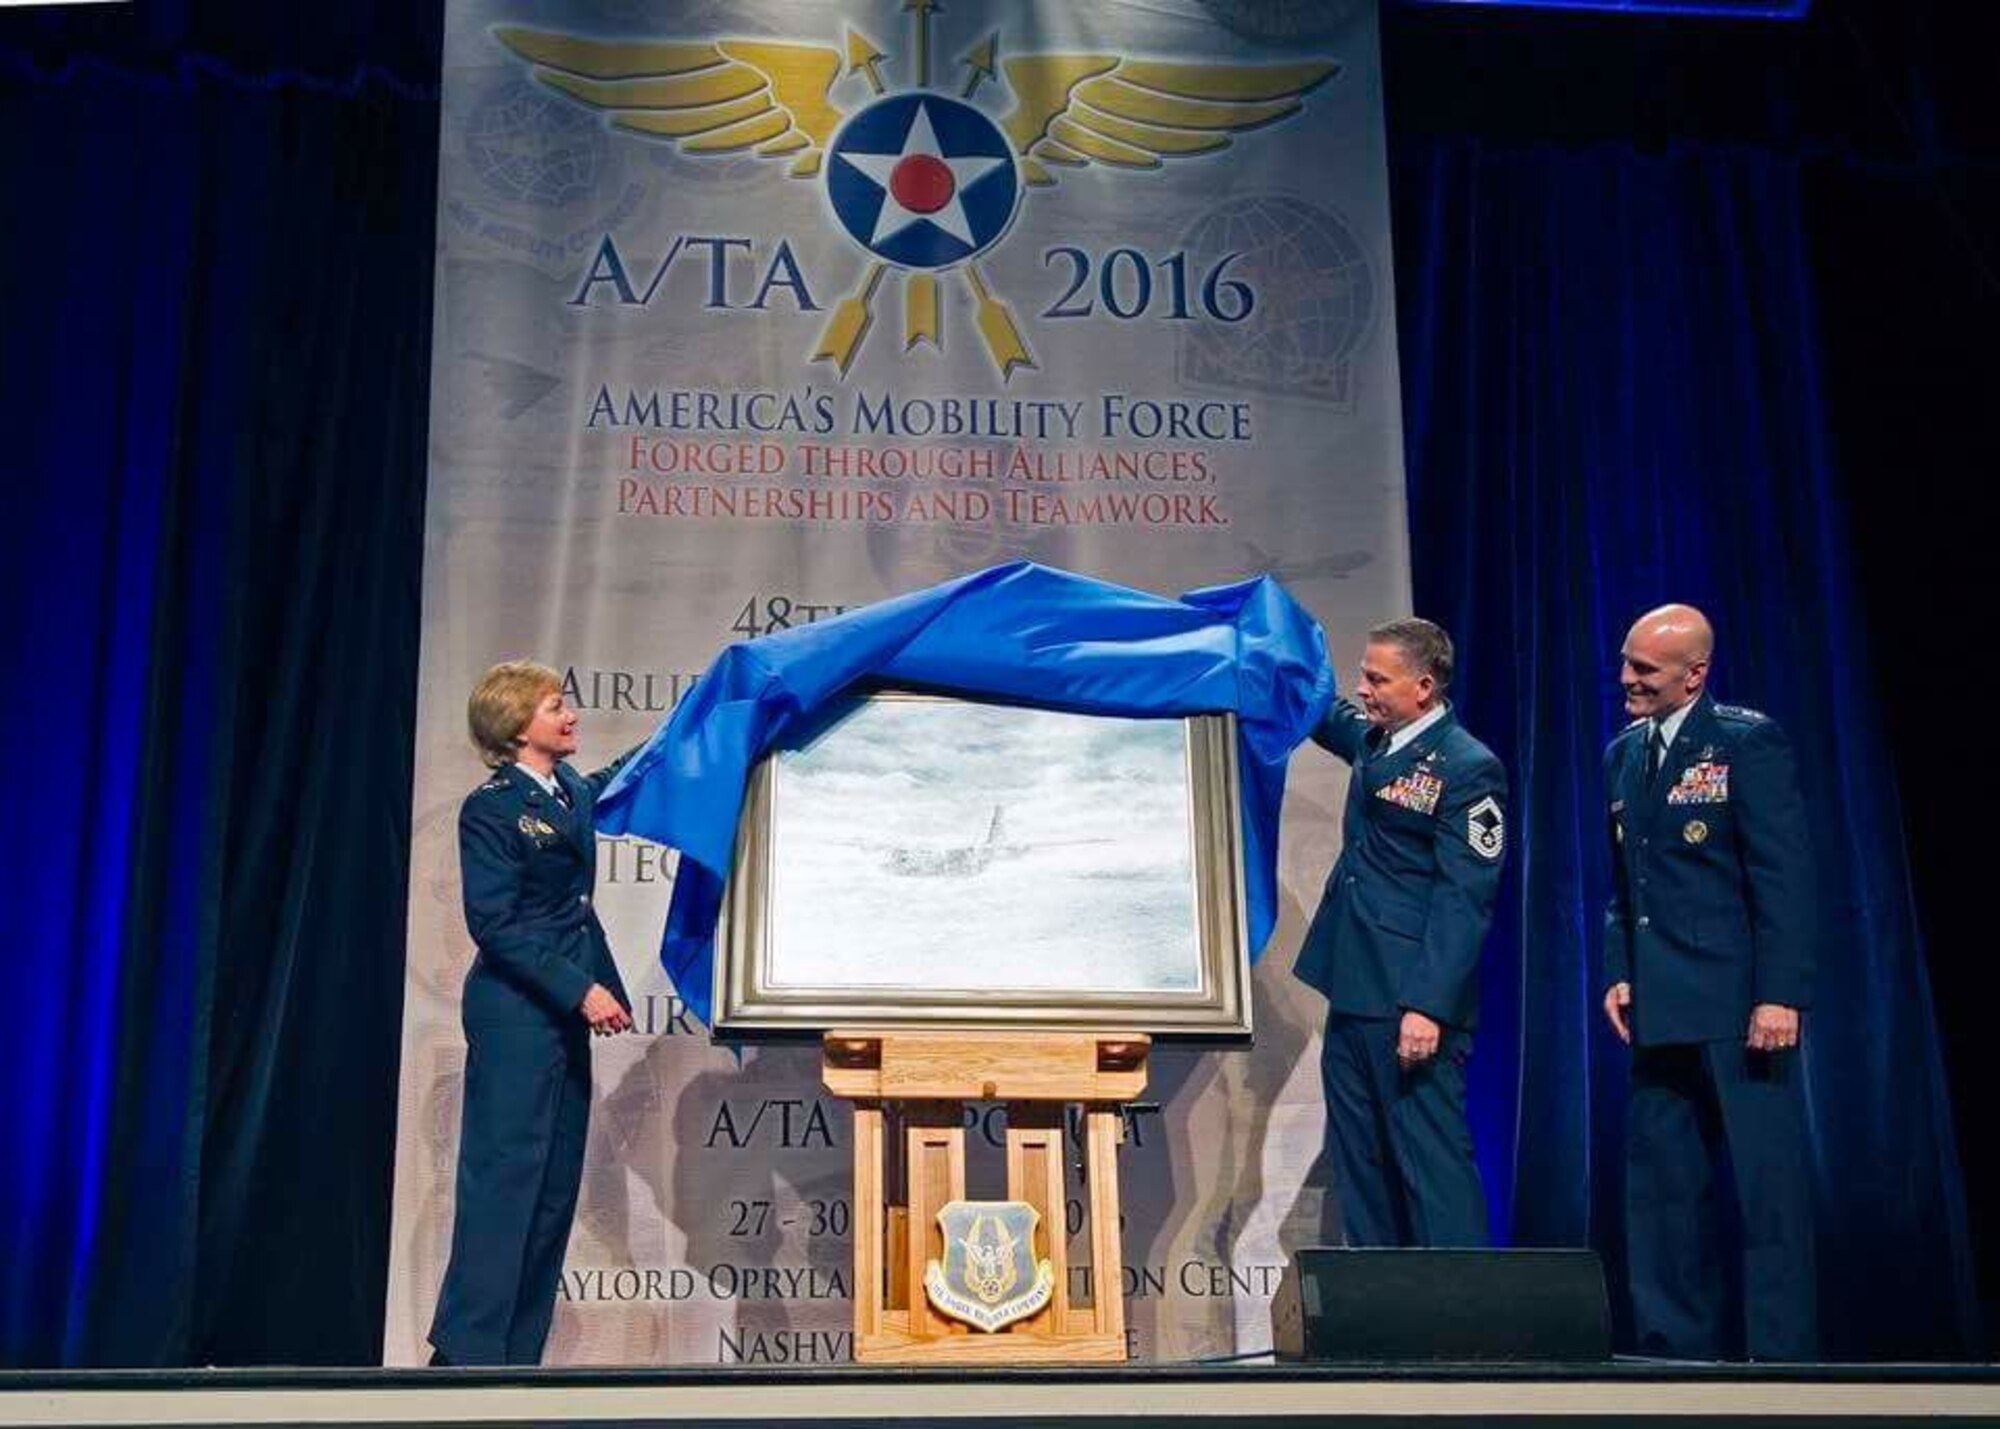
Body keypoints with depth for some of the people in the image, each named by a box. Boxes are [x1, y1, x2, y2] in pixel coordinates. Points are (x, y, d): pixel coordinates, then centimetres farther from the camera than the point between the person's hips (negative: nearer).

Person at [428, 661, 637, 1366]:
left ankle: (516, 1355, 13)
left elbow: (611, 785, 35)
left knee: (555, 1186, 8)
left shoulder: (569, 789, 11)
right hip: (515, 1014, -9)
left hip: (563, 1012, 9)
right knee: (505, 1175, -9)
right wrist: (581, 990, -21)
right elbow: (495, 924, -17)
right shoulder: (490, 809, -12)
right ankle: (465, 1352, -4)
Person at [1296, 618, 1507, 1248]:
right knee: (1358, 1165, 13)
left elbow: (1464, 898, -18)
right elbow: (1318, 711, 35)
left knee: (1433, 1161, -7)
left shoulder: (1468, 767, -13)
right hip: (1355, 995, 9)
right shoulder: (1373, 740, 12)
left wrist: (1429, 1006, -23)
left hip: (1413, 1004, -9)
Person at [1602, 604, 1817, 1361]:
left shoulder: (1749, 742, -7)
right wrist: (1616, 974, 6)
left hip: (1737, 1007, -7)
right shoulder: (1622, 756, 13)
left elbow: (1783, 877, -12)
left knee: (1766, 1186, -1)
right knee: (1662, 1186, 11)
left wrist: (1780, 994, -18)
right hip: (1659, 1009, 7)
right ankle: (1678, 1346, 20)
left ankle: (1781, 1351, 8)